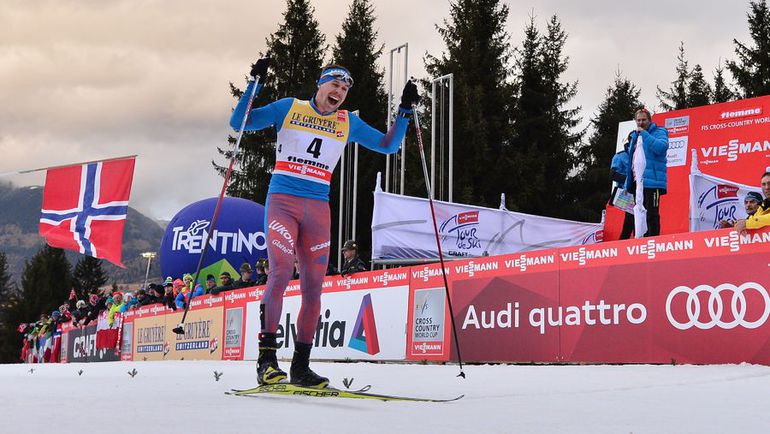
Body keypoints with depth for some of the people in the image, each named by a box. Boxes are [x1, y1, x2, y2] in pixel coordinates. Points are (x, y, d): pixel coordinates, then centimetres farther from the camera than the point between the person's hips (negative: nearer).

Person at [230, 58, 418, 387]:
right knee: (281, 273, -21)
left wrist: (405, 111, 7)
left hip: (318, 209, 4)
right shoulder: (288, 108, 6)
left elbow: (389, 145, 17)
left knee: (313, 286, 1)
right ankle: (266, 358, -17)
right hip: (282, 200, -4)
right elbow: (239, 123, 3)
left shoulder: (348, 123, 14)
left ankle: (300, 366, 10)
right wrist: (254, 83, -7)